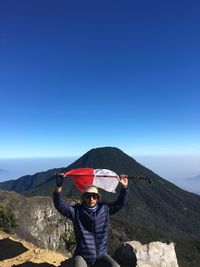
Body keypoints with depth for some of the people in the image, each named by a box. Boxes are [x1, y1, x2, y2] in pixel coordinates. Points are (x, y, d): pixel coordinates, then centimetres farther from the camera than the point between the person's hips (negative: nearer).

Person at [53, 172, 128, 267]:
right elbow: (60, 206, -21)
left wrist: (124, 187, -13)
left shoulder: (104, 209, -3)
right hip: (82, 255, -2)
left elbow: (119, 203, 0)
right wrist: (59, 187, -37)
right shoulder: (76, 211, -11)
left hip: (101, 255, 3)